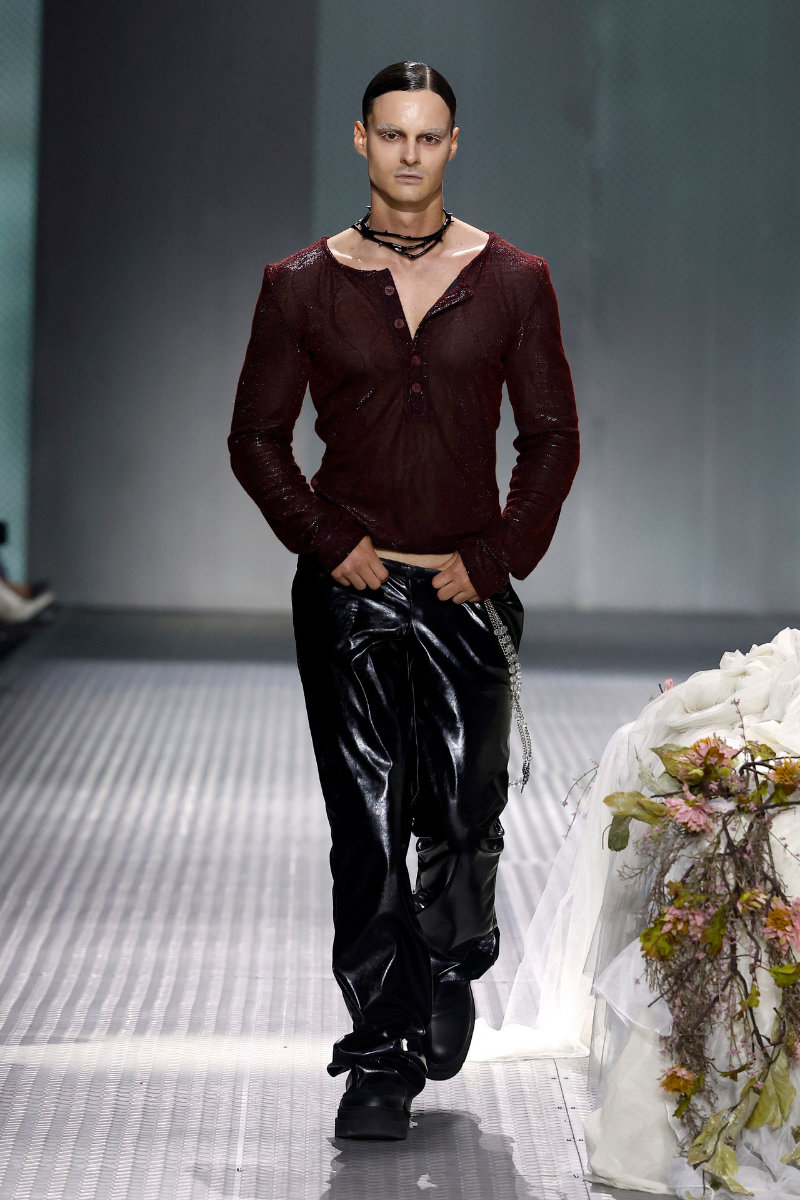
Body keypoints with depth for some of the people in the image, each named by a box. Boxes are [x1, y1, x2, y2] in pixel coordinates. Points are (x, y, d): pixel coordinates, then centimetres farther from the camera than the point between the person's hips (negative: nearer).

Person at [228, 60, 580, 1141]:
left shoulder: (513, 282, 4)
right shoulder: (302, 285, 3)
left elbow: (552, 436, 7)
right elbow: (257, 436, 6)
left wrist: (496, 556, -3)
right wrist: (329, 542, -5)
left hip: (468, 593, 1)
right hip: (348, 595, 0)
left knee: (465, 823, 1)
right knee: (368, 828, -2)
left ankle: (448, 977, 32)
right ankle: (381, 1058, 5)